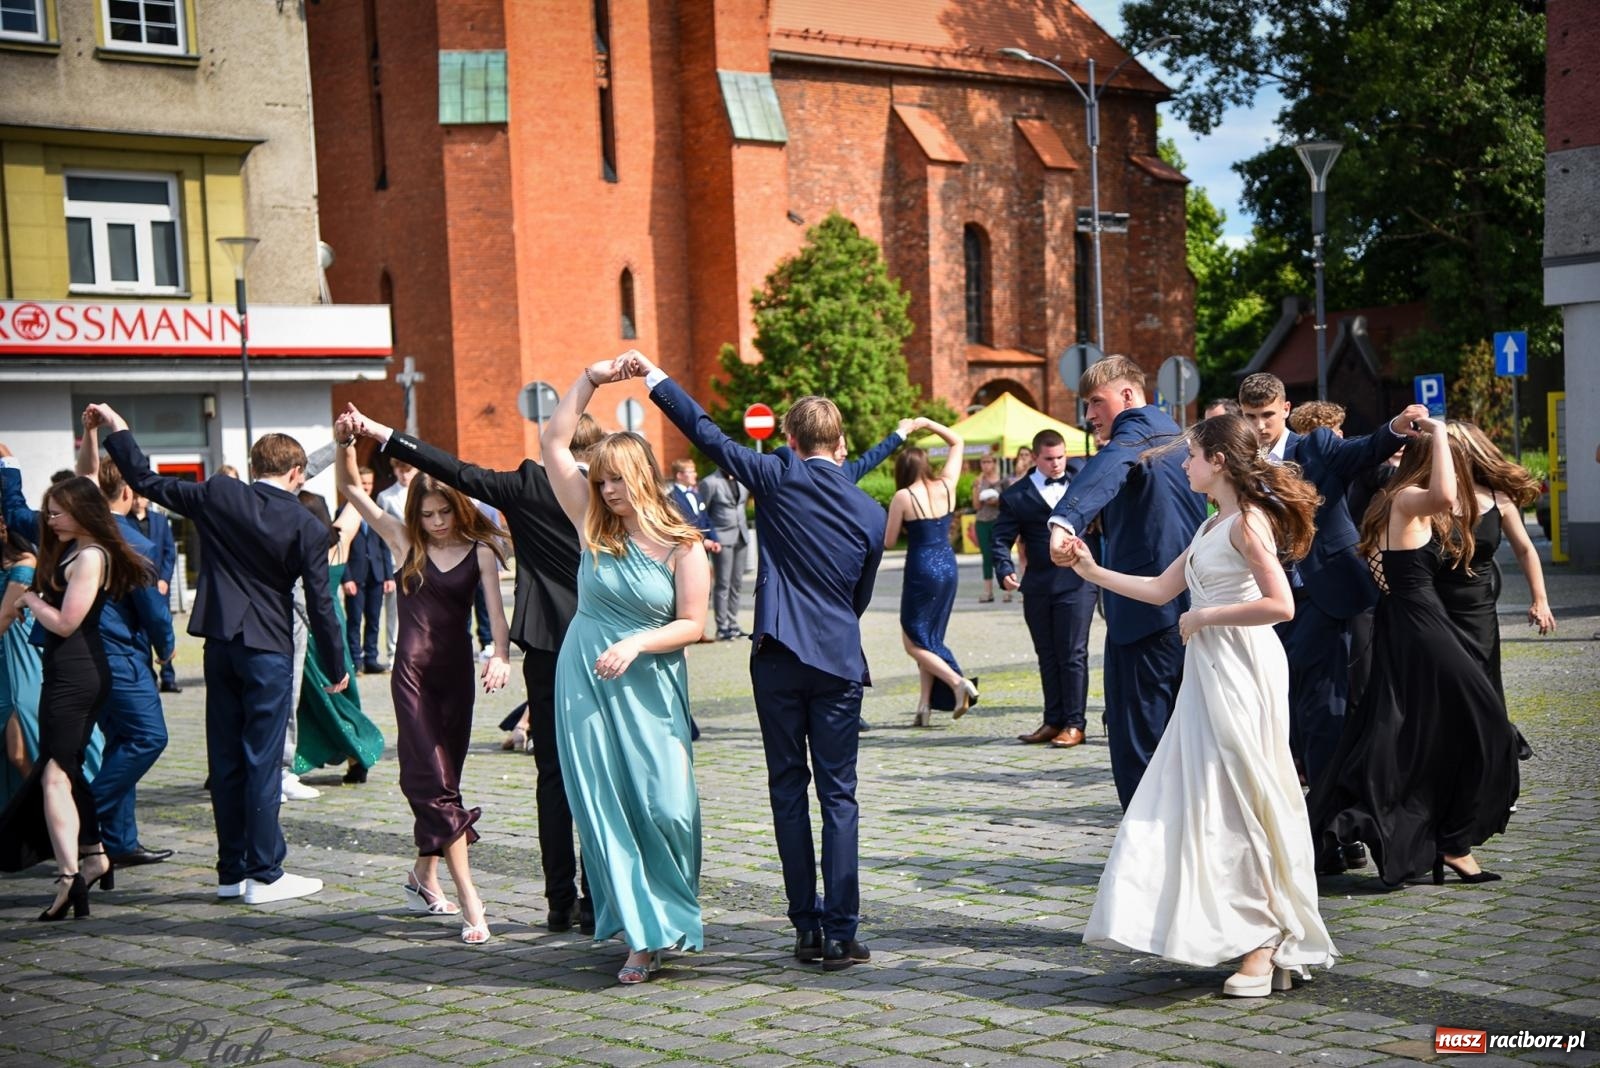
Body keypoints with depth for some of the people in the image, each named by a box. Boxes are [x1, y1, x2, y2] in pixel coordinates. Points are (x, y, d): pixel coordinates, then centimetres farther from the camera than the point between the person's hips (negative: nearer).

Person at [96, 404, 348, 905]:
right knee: (263, 762, -1)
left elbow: (149, 483, 6)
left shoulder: (218, 495, -1)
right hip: (269, 649, -4)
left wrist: (117, 430, 19)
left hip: (220, 643, 4)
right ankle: (264, 874, 1)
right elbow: (319, 603, -5)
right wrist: (336, 662, 6)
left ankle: (231, 871, 16)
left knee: (225, 761, 10)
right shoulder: (307, 527, -8)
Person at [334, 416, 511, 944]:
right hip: (413, 670, -1)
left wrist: (501, 655, -29)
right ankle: (468, 898, -13)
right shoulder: (405, 542, 4)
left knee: (442, 778, 10)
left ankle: (424, 874, 31)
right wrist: (345, 443, -13)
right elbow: (351, 489, 3)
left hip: (457, 671, 1)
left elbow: (495, 607, -11)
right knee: (434, 780, -9)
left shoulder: (479, 551, 2)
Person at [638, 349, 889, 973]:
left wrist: (654, 378, 5)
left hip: (778, 658, -1)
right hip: (840, 662, 1)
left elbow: (709, 436, -3)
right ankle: (841, 934, 0)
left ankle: (806, 929, 9)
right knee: (838, 794, 4)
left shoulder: (780, 477, -4)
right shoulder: (871, 514, 5)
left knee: (788, 790, 8)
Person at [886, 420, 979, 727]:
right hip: (948, 568, 6)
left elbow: (888, 542, -6)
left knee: (913, 641, 5)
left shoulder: (903, 497, -11)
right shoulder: (946, 486, 1)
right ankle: (925, 706, 10)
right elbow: (957, 442, 16)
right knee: (929, 637, 15)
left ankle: (958, 682, -14)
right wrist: (928, 424, 15)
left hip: (922, 570, -6)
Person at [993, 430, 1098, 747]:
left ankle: (1074, 724, 2)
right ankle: (1053, 721, 19)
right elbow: (1000, 539, -1)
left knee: (1073, 655, -4)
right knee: (1047, 657, 11)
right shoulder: (1016, 496, 3)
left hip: (1077, 581, -2)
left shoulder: (1081, 473, 7)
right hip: (1038, 586, 2)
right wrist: (1005, 571, -18)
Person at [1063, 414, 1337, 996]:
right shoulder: (1213, 526, 16)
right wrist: (1092, 571, 14)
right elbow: (1160, 589, 19)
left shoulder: (1247, 521, -12)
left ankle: (1267, 946, 2)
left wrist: (1206, 616, -15)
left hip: (1241, 674, -9)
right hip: (1208, 673, 9)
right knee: (1202, 802, 8)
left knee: (1240, 805, -5)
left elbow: (1280, 605, -22)